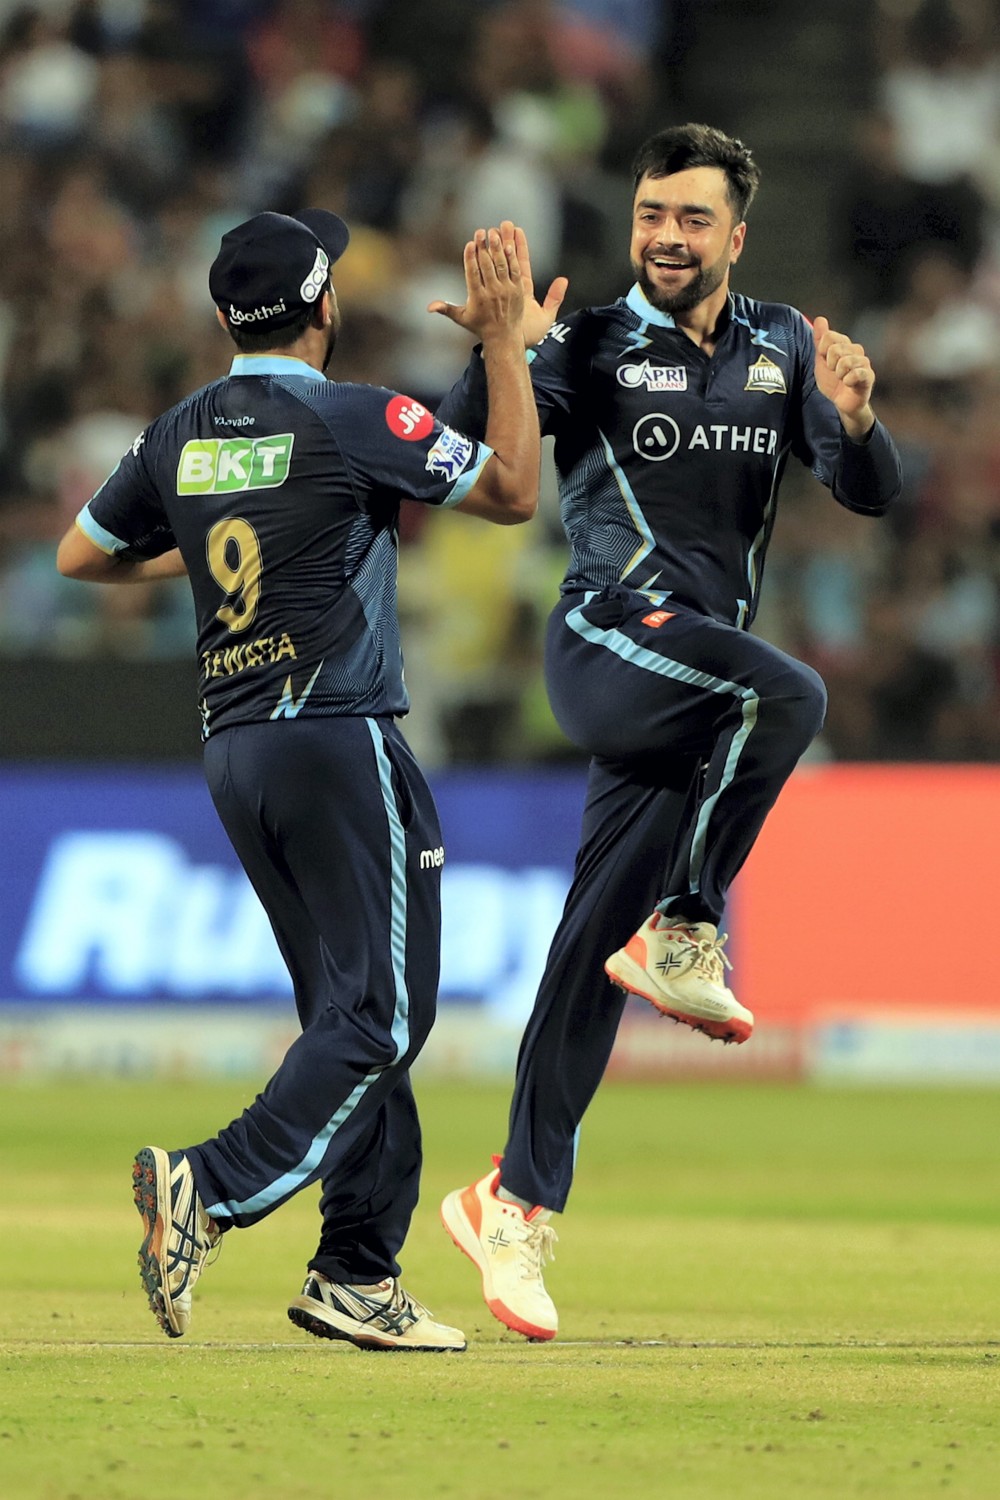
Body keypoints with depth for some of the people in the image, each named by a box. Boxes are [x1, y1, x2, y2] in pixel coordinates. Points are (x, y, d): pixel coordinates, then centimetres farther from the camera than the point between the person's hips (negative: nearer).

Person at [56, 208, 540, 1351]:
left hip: (232, 752, 7)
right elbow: (513, 492, -3)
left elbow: (79, 556, 21)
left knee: (350, 1013, 12)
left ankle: (358, 1276, 7)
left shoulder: (178, 436, 8)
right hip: (338, 739, -7)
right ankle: (216, 1188, -28)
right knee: (376, 1011, -9)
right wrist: (504, 343, 3)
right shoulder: (355, 420, -9)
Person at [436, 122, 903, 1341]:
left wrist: (853, 423, -14)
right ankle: (686, 937, -22)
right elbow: (460, 439, -13)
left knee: (598, 941, 5)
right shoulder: (593, 347, -1)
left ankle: (516, 1202, 8)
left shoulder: (779, 349, 12)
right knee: (787, 694, -33)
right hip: (610, 639, -5)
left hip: (702, 671, 5)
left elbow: (869, 495, 8)